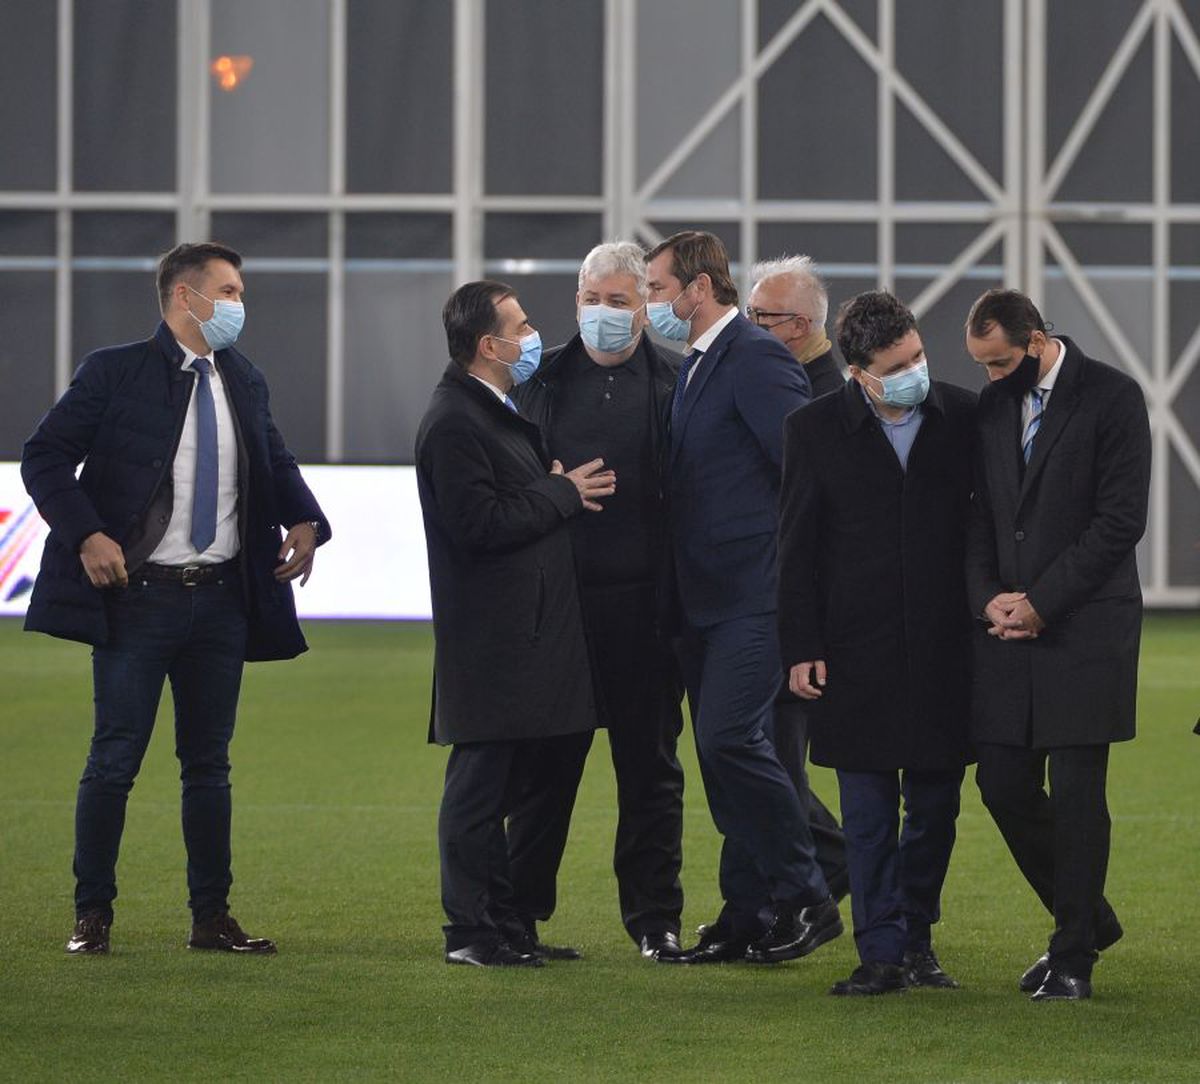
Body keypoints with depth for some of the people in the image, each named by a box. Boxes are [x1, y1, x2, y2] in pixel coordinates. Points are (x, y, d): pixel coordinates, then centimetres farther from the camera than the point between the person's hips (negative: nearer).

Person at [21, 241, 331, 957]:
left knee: (210, 763, 9)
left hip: (222, 600, 5)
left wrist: (305, 519, 5)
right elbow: (45, 457, -5)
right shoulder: (116, 373, -4)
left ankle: (212, 916, 15)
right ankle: (93, 916, 5)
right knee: (117, 758, -4)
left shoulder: (245, 382, 12)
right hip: (139, 596, -5)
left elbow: (276, 461, 25)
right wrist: (85, 535, -17)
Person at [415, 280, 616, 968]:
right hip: (489, 639, -10)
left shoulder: (500, 413, 19)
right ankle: (473, 931, -2)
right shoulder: (454, 422, -14)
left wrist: (561, 488, 9)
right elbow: (478, 524, -21)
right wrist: (562, 493, -13)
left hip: (524, 631, 10)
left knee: (509, 783, 13)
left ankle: (506, 924, 18)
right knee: (480, 787, -6)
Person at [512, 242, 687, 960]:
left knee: (649, 762, 6)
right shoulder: (544, 380, 9)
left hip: (643, 602, -1)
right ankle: (521, 907, 15)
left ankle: (655, 918, 12)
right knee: (548, 755, 6)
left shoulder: (675, 385, 2)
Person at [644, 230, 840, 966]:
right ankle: (749, 918, 14)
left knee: (730, 738, -16)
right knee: (723, 751, 9)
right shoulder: (698, 363, 17)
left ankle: (805, 897, -6)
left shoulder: (757, 358, -13)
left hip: (753, 595, -10)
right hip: (709, 600, 10)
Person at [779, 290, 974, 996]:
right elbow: (797, 548, 2)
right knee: (869, 814, 0)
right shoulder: (816, 430, 0)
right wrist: (801, 648, -3)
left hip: (944, 647, 1)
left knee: (936, 806, 7)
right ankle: (882, 954, 4)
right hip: (857, 650, -1)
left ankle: (915, 936, 22)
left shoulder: (965, 419, 2)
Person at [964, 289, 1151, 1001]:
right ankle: (1090, 919, 24)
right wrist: (988, 596, -2)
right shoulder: (991, 406, 12)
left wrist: (1041, 602, -12)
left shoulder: (1113, 398, -7)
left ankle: (1074, 957, 4)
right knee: (1005, 783, 4)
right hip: (1008, 623, 6)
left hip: (1087, 623, -6)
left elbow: (1121, 520, -11)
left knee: (1077, 794, -5)